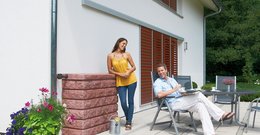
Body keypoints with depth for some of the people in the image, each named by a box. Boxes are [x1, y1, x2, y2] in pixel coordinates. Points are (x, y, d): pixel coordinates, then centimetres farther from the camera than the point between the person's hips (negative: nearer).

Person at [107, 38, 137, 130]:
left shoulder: (127, 54, -1)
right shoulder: (110, 56, -2)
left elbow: (134, 67, 3)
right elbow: (110, 70, 0)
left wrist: (128, 72, -16)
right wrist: (120, 74, -12)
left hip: (131, 80, 1)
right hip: (120, 82, 0)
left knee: (130, 101, 2)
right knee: (123, 103, -3)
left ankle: (129, 122, 13)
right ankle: (127, 119, 25)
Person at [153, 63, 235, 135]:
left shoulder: (172, 79, 24)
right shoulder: (157, 83, 1)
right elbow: (159, 95, -20)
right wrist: (174, 89, -15)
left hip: (181, 101, 7)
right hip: (173, 103, -7)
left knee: (200, 105, -23)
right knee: (199, 96, -23)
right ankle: (221, 115, -19)